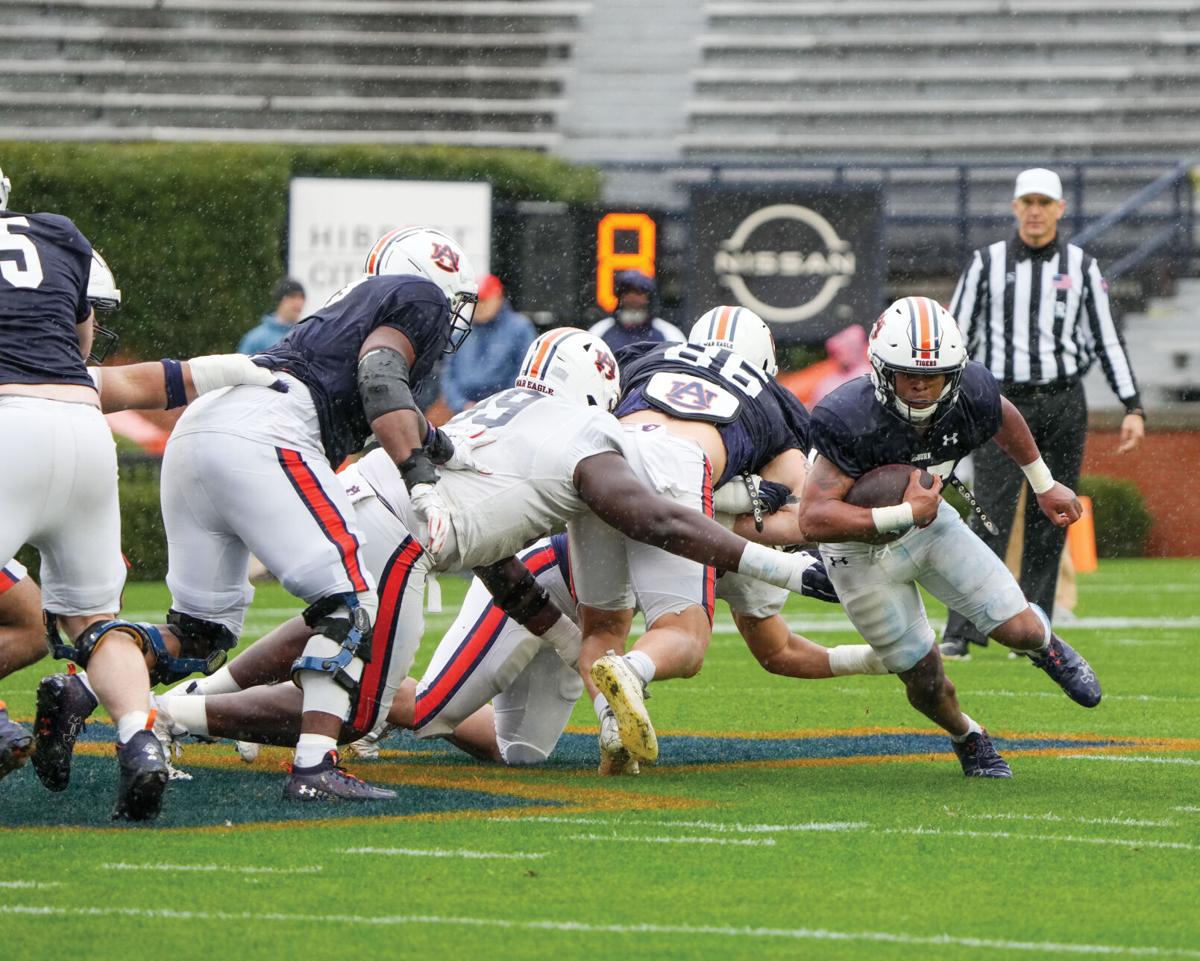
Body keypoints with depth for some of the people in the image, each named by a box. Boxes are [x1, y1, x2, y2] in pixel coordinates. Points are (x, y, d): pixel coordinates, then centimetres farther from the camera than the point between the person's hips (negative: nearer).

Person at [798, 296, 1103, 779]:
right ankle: (967, 740, 38)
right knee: (924, 680, 3)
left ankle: (1044, 643, 37)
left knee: (1015, 627, -3)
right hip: (862, 547, -4)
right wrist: (903, 515, -40)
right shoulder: (853, 421, -38)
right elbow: (814, 518, -40)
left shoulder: (970, 395, -22)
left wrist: (1044, 485, 18)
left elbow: (1003, 417, 5)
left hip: (929, 521, 4)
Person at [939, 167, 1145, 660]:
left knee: (1049, 526, 2)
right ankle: (960, 634, -15)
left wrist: (1133, 407, 3)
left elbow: (1108, 340, 9)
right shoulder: (986, 262, 5)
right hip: (1003, 402, -2)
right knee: (989, 519, -12)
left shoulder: (1082, 267, 7)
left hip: (1063, 405, 2)